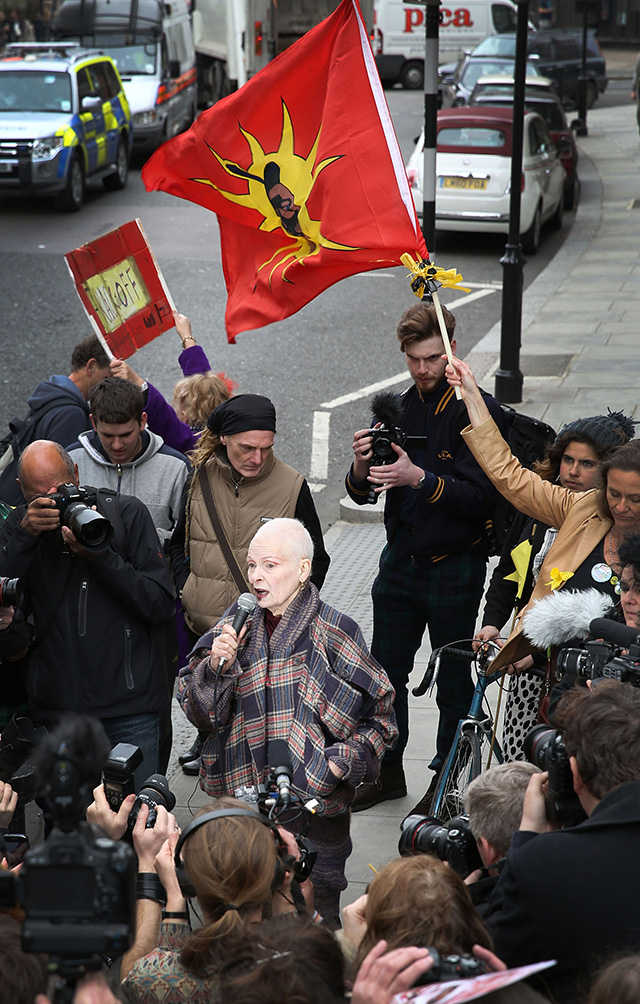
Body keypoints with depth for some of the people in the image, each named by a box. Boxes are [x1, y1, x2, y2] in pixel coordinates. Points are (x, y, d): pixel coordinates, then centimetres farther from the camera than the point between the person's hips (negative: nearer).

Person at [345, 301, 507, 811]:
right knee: (385, 672, 13)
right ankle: (388, 771, 29)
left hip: (455, 567, -5)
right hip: (401, 561, 5)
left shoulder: (478, 411, -13)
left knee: (453, 681, 6)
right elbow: (363, 494, 6)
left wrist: (418, 477, -32)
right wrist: (362, 466, -17)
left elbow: (477, 498, -20)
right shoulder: (400, 408, 4)